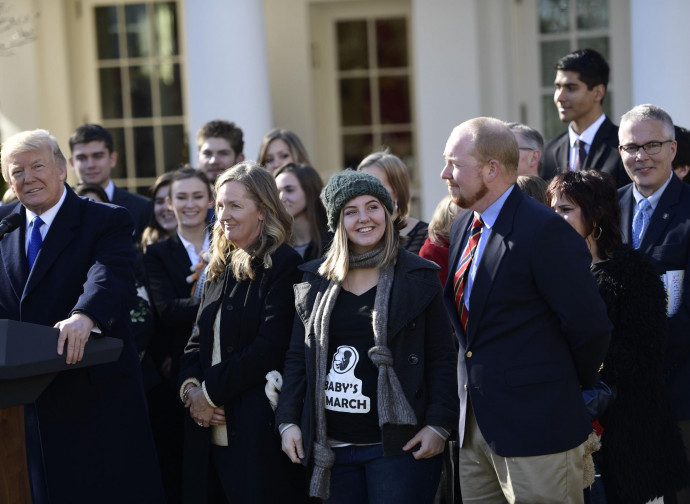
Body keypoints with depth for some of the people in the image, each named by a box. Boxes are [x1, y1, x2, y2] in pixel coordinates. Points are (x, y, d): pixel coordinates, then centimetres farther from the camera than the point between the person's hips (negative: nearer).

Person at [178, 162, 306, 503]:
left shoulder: (284, 266, -7)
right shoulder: (220, 268, 18)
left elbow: (269, 347, -15)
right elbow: (197, 340, 16)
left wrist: (211, 392, -13)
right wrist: (190, 386, -4)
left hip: (258, 430, -7)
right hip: (210, 429, 7)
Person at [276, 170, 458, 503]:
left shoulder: (418, 278, 2)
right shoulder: (316, 282, 11)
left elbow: (442, 359, 0)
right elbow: (297, 357, 12)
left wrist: (438, 425, -9)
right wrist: (288, 420, 3)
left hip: (398, 446, -3)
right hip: (332, 448, 3)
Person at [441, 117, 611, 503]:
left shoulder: (545, 231, -16)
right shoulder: (463, 229, 12)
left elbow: (589, 326, -15)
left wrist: (570, 392, 0)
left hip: (537, 428, -8)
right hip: (475, 427, 8)